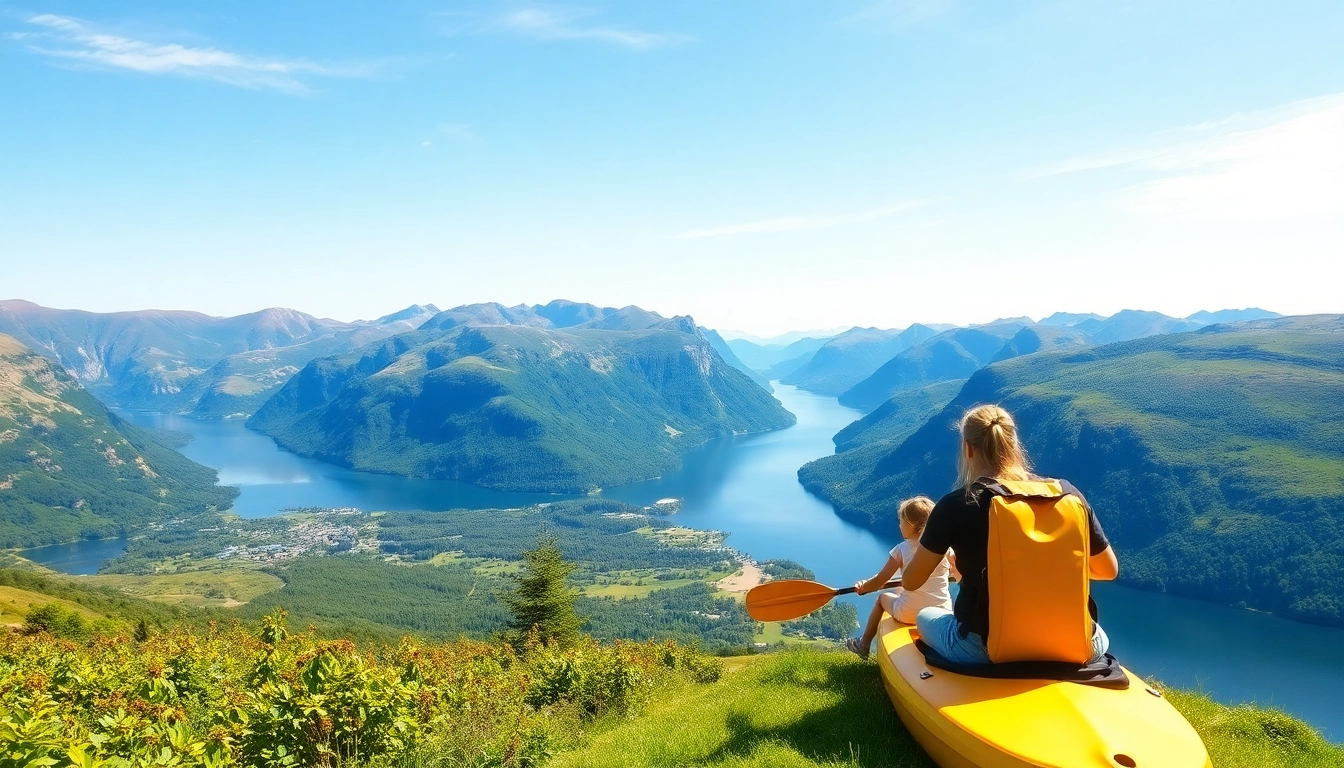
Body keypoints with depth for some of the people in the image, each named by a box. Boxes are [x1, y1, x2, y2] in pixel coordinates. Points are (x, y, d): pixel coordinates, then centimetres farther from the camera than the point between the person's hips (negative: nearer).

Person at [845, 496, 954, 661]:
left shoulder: (902, 550, -11)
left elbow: (879, 581, -4)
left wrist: (862, 587, 14)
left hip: (908, 614, -3)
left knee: (883, 598, 27)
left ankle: (863, 644, 39)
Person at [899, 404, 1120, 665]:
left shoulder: (955, 506, -13)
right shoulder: (1065, 494, -6)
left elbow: (910, 581, -3)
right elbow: (1109, 570, 7)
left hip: (985, 650, -2)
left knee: (925, 616, 30)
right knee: (1099, 638, 39)